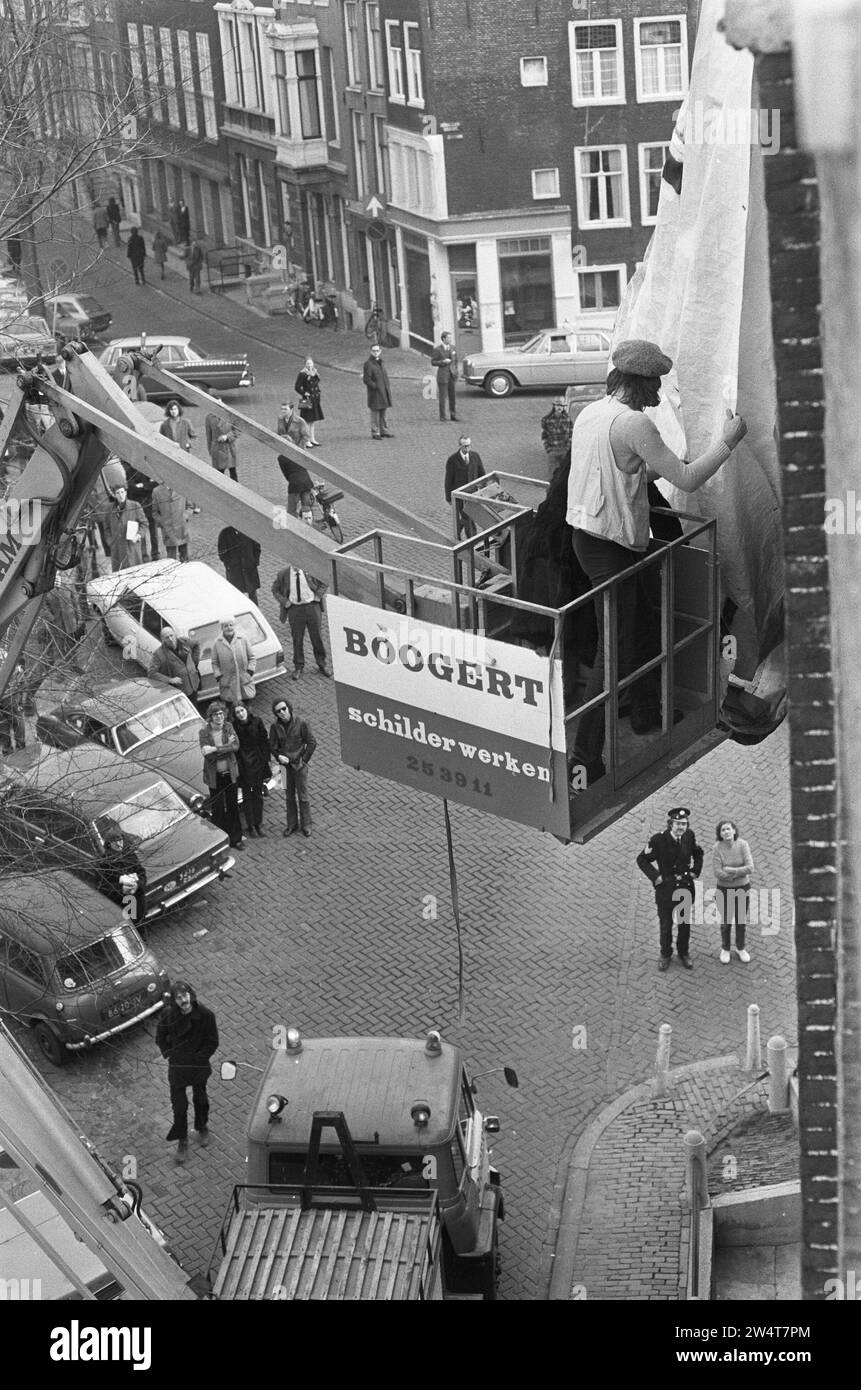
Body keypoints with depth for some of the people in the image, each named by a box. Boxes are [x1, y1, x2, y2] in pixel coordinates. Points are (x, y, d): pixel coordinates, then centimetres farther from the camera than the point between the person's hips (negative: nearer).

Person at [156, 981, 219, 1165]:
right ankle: (182, 1141, 22)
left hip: (198, 1066, 0)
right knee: (178, 1105, 6)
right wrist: (168, 1054, -7)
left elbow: (212, 1042, -12)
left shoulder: (205, 1015, -22)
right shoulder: (168, 1014, -16)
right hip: (176, 1067, 0)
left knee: (200, 1098, 22)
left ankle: (202, 1127, 48)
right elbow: (160, 1037, 2)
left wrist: (199, 1058, -16)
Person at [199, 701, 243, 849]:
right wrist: (227, 747, -20)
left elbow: (236, 746, -15)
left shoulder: (228, 727, -3)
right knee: (217, 809, 7)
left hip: (230, 773, 3)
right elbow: (208, 755, -20)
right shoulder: (204, 732, -12)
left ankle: (235, 839, 20)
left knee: (233, 807, 10)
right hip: (215, 775, -3)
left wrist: (216, 749, -23)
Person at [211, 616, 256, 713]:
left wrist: (250, 671, -9)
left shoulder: (243, 639, -5)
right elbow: (215, 663, 0)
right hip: (227, 683, -1)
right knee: (229, 705, 7)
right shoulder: (217, 643, -7)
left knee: (246, 703, 16)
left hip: (244, 680, 1)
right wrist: (218, 676, -9)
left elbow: (252, 657, 2)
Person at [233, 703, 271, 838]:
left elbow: (264, 741, -1)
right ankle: (250, 825, 17)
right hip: (242, 764, -2)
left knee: (258, 794, 12)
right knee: (247, 795, 8)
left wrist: (267, 760, 0)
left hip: (258, 762, 2)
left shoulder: (256, 721, -8)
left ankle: (258, 824, 23)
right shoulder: (234, 726, -13)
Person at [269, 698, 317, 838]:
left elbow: (312, 743, -6)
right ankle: (292, 825, 24)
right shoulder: (275, 727, -3)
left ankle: (305, 825, 18)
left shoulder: (301, 724, -11)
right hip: (285, 765, 3)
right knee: (289, 797, 12)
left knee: (303, 797, 5)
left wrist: (304, 760, -8)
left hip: (299, 765, -3)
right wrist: (278, 756, -14)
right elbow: (273, 746, 5)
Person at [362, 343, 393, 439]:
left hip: (384, 392, 8)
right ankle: (375, 433, 2)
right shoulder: (368, 364, -10)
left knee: (383, 413, 14)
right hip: (375, 393, -7)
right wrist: (376, 386, -19)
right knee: (375, 413, -3)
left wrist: (388, 388, 13)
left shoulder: (381, 363, 14)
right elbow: (366, 380, -14)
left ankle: (384, 431, 21)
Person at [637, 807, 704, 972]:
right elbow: (642, 859, -9)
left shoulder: (689, 836, -7)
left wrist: (695, 871, 3)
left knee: (685, 923, 14)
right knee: (665, 924, 10)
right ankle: (666, 955, 29)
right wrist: (656, 877, -13)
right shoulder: (658, 840, -19)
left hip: (686, 887, 3)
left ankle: (683, 953, 34)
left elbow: (698, 854, 14)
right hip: (665, 889, -3)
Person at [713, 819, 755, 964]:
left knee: (741, 921, 16)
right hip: (724, 890, -1)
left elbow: (750, 868, -22)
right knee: (726, 922, 14)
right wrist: (739, 873, -20)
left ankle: (740, 949, 38)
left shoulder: (743, 845, -15)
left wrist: (730, 870, -24)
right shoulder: (717, 847, -19)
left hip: (742, 889, 1)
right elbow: (718, 873, -24)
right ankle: (725, 949, 36)